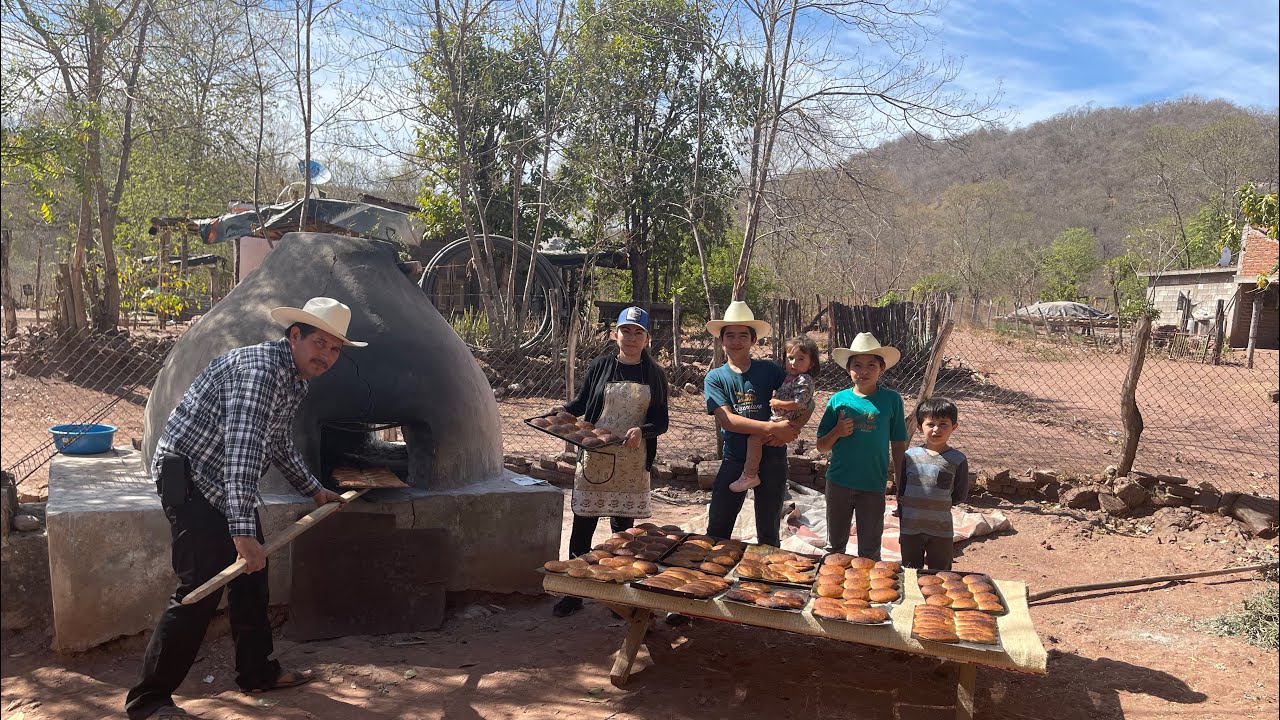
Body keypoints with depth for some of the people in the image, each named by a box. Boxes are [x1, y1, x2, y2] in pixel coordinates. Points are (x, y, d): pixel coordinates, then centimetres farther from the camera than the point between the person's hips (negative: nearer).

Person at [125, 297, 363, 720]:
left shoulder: (296, 380, 8)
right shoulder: (260, 368, -24)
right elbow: (242, 448, -35)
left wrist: (313, 490, 32)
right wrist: (243, 531, -40)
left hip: (227, 486, 10)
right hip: (189, 477, -10)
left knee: (251, 575, 15)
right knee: (201, 589, -11)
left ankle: (258, 672, 29)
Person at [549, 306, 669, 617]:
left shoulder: (654, 374, 4)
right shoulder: (600, 366, 3)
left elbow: (662, 421, 4)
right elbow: (581, 403, 10)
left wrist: (642, 431, -16)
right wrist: (561, 411, -10)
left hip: (632, 462, 0)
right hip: (594, 458, 0)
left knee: (623, 528, 8)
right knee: (582, 525, 2)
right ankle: (574, 592, 13)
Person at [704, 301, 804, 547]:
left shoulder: (770, 370, 1)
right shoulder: (715, 377, -1)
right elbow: (727, 420, -14)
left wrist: (792, 429, -18)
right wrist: (771, 427, -24)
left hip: (771, 457, 1)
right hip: (734, 458, 0)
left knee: (768, 533, 12)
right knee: (717, 531, 3)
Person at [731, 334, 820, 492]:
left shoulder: (804, 380, -15)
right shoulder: (791, 377, 15)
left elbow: (798, 404, -26)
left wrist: (776, 403, -16)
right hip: (777, 419, 11)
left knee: (754, 438, -21)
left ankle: (750, 476, -14)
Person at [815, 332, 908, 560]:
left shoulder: (891, 400, -4)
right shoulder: (838, 400, -1)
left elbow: (899, 445, 3)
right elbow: (822, 447, 4)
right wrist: (837, 432, -16)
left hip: (873, 485, -1)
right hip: (839, 483, 1)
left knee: (869, 551, 11)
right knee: (835, 545, 17)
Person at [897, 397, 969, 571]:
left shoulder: (957, 460, -5)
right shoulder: (910, 456, 0)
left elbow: (960, 496, -1)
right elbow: (901, 493, 6)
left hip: (941, 531, -2)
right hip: (910, 529, 2)